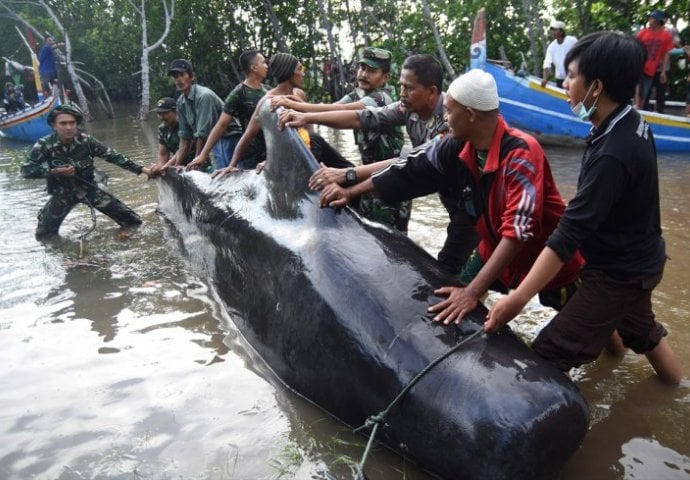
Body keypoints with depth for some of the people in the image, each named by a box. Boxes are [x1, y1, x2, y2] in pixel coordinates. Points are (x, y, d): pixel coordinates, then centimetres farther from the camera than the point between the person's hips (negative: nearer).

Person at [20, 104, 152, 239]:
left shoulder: (86, 140, -16)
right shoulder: (44, 145, -18)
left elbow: (112, 156, -12)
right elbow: (26, 170, -14)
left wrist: (140, 169, -16)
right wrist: (54, 171, -26)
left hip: (88, 188, 1)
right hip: (62, 193, -1)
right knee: (44, 235, 4)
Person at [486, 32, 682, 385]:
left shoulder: (612, 154, -32)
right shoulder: (631, 124, -4)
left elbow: (569, 234, -34)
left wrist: (519, 297, -33)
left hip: (618, 274, -10)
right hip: (637, 261, 10)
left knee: (546, 357, -8)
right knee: (642, 331, 32)